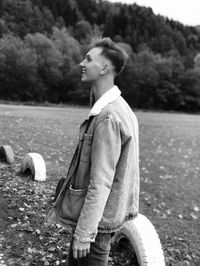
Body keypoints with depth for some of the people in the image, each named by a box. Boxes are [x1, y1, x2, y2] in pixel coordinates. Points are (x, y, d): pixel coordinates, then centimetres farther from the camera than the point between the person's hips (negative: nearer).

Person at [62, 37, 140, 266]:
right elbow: (124, 168, 11)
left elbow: (100, 183, -25)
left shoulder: (107, 117, -24)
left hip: (99, 217, -9)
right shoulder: (120, 108, 6)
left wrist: (83, 234, -19)